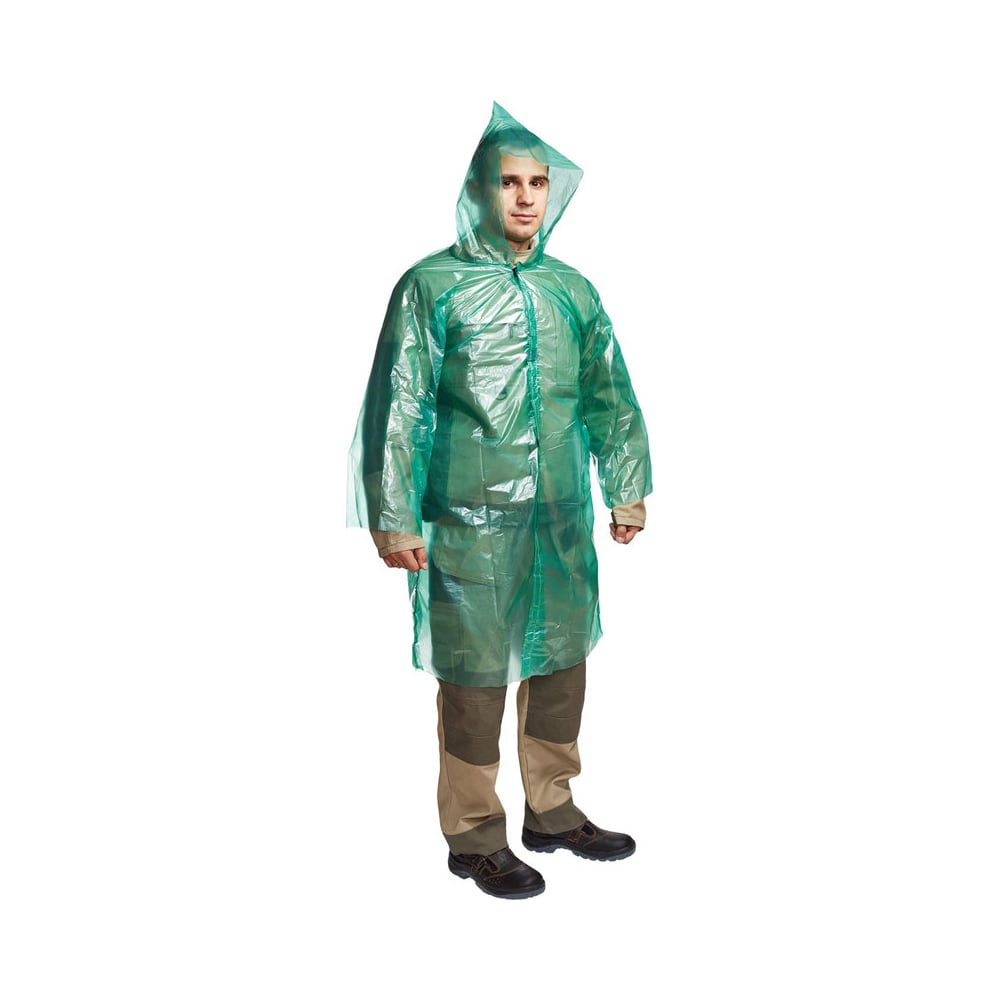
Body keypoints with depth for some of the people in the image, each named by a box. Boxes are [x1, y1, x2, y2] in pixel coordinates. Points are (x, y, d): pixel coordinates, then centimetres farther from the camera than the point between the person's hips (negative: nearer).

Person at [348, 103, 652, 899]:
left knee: (563, 662, 14)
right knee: (475, 678, 2)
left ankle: (553, 810, 33)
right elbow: (398, 407, -7)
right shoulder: (433, 286, -4)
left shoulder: (572, 289, 10)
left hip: (564, 520, 5)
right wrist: (395, 518, -11)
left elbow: (612, 398, 16)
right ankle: (475, 836, 19)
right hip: (472, 524, -5)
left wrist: (628, 490, 13)